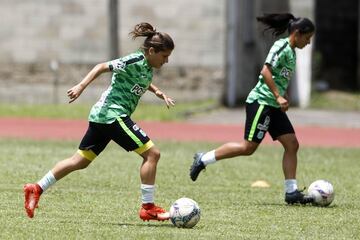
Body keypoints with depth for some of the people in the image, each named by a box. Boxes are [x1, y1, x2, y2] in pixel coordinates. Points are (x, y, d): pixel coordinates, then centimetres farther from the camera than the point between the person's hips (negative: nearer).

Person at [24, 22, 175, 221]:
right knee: (151, 153, -10)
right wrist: (81, 86, -27)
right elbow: (103, 67, -19)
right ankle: (147, 208, -7)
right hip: (113, 113, -10)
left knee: (81, 160, 13)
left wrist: (159, 93, 22)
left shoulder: (147, 66, 13)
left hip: (102, 116, 10)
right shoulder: (135, 61, -15)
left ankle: (37, 189, 15)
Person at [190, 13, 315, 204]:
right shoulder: (281, 46, -11)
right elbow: (266, 71, -21)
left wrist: (281, 99, 18)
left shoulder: (291, 51, 17)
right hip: (261, 102, -10)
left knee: (291, 144, 1)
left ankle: (291, 192, 1)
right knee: (248, 147, -10)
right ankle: (203, 159, 1)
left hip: (274, 106, 10)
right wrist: (279, 96, -22)